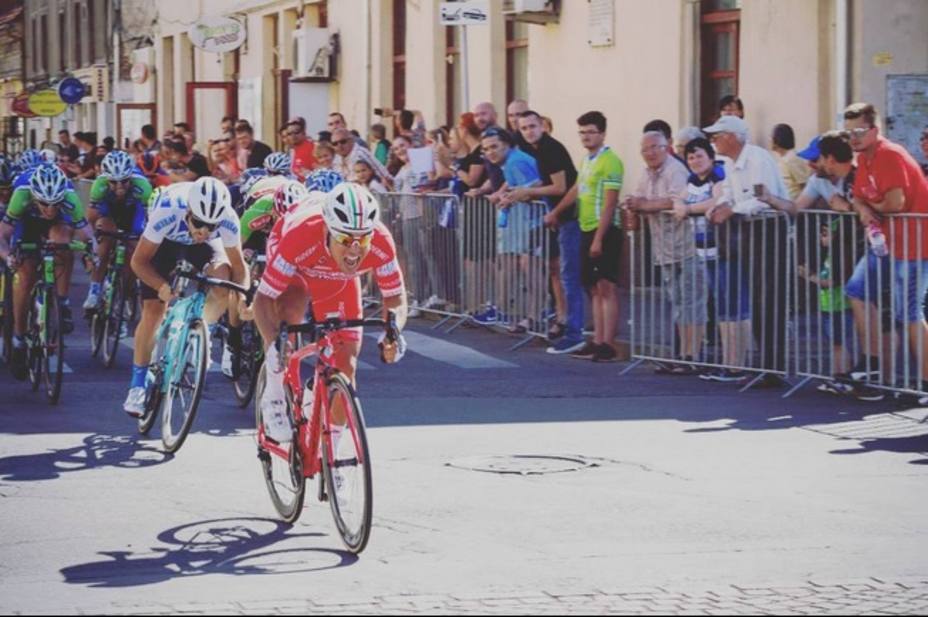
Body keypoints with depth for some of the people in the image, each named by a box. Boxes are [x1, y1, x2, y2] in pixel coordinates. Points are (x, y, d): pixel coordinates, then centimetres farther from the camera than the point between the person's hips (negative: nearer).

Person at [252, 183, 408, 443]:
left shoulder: (380, 244, -38)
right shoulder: (300, 237, -45)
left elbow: (395, 299, -26)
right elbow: (263, 299, -39)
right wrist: (272, 345, -56)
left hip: (339, 281, 2)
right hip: (296, 268, -2)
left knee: (345, 366, -5)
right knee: (291, 310, -36)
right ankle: (275, 397, -16)